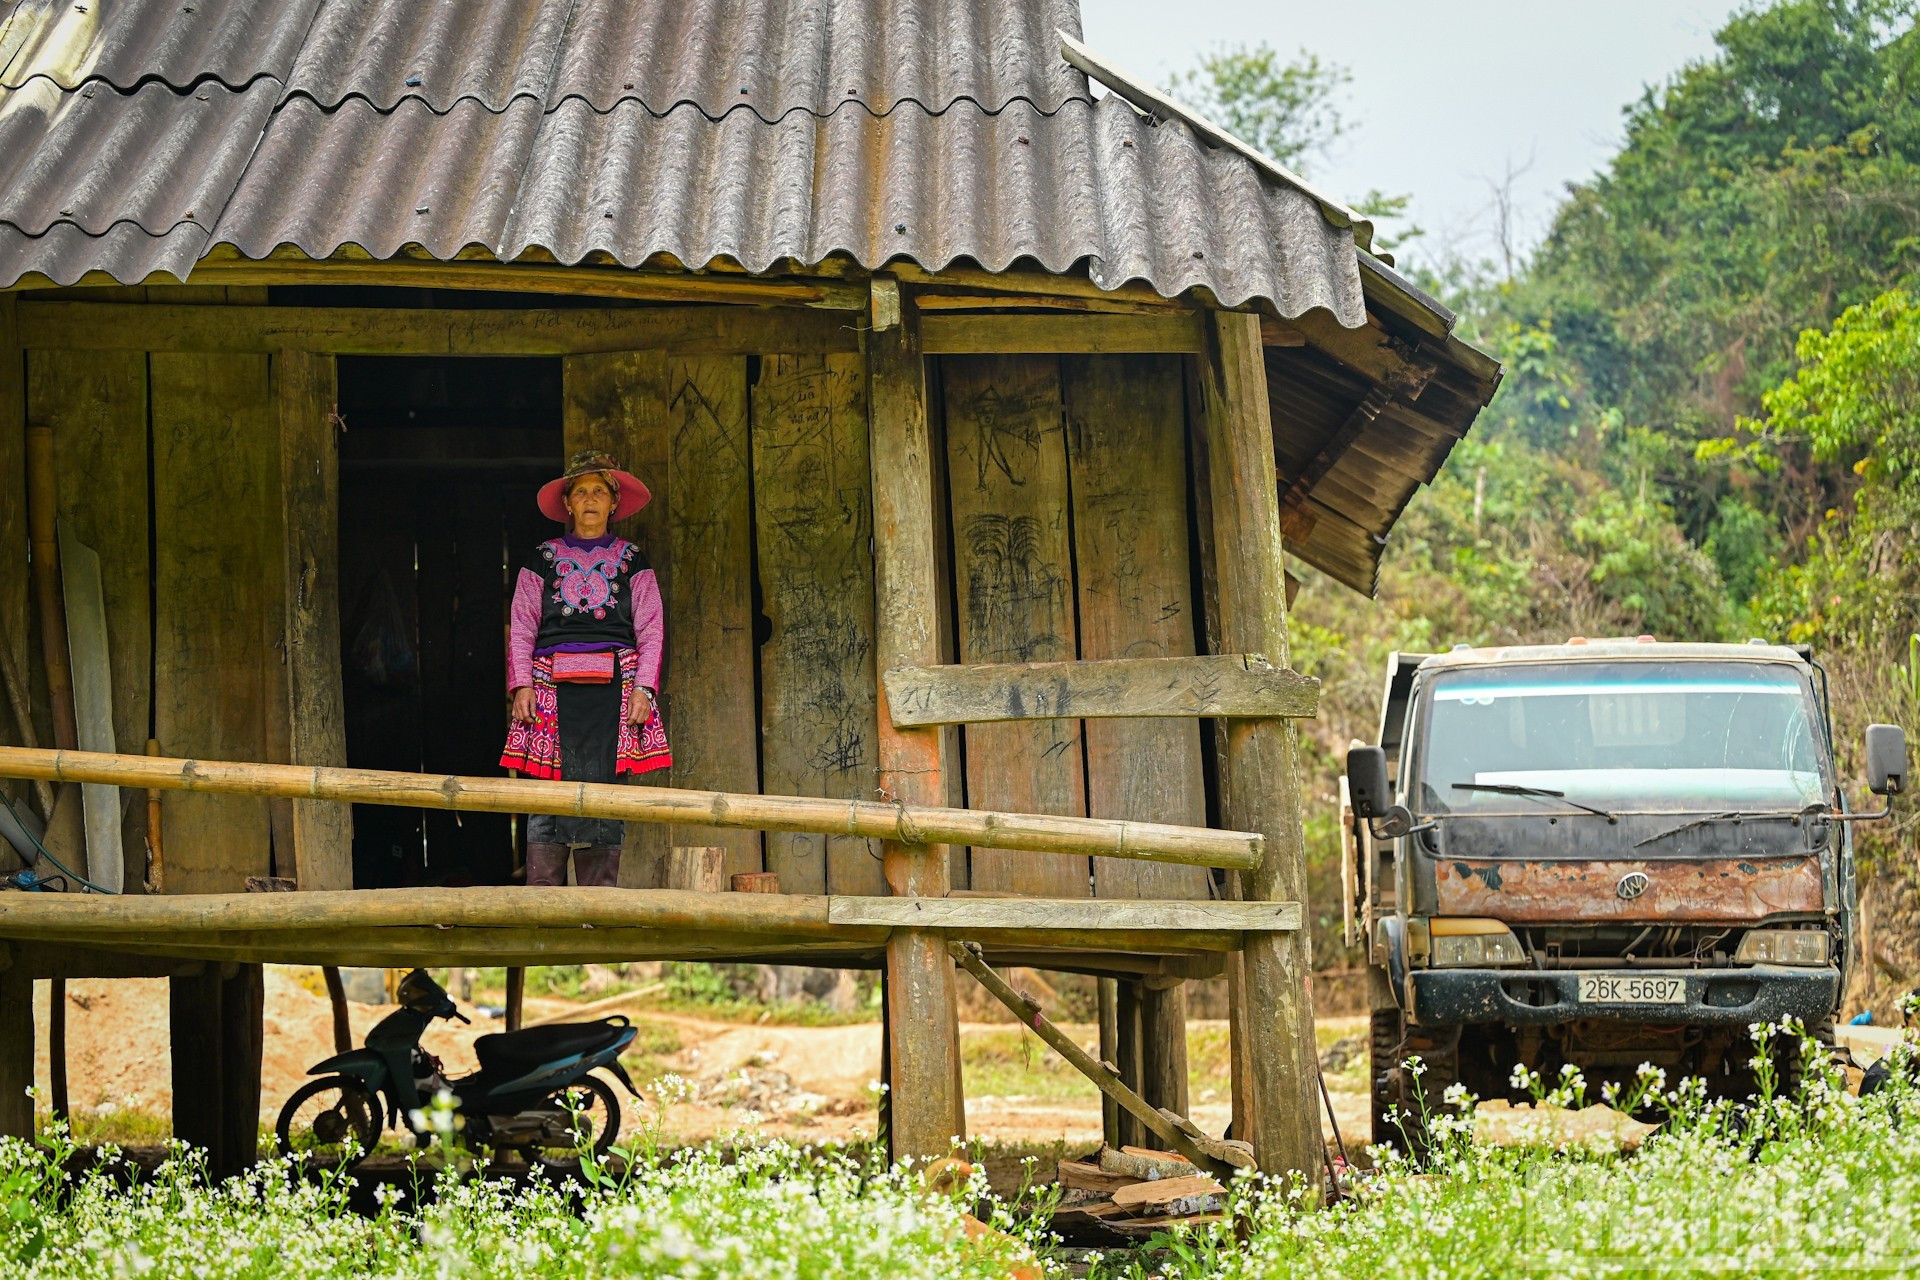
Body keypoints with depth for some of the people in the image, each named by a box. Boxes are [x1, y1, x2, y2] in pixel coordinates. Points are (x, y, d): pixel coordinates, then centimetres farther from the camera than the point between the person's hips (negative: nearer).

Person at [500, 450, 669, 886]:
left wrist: (643, 688, -3)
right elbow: (522, 628, 11)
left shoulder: (632, 561, 16)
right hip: (553, 690, 0)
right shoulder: (541, 560, 16)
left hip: (613, 688, 0)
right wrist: (522, 685, -3)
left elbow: (651, 632, 9)